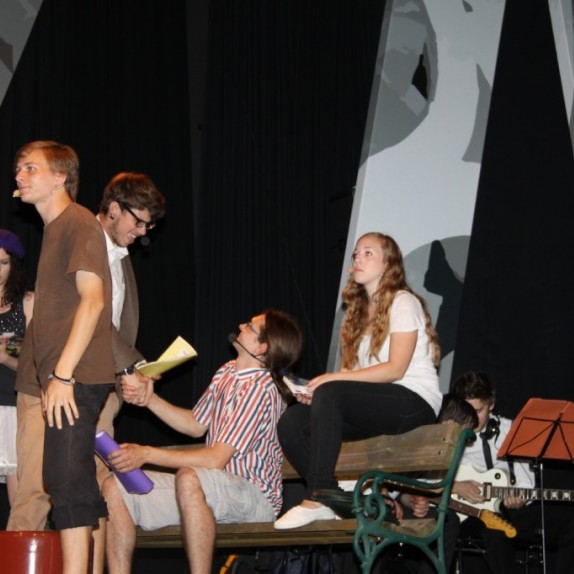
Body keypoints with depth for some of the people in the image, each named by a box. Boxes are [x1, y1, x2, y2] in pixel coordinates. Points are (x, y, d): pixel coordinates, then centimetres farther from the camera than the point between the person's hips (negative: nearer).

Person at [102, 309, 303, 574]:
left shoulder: (261, 389, -20)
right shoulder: (226, 373, 8)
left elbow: (217, 459, -23)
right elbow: (196, 425, 21)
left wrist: (147, 454, -22)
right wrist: (149, 399, 8)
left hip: (254, 495, -9)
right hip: (214, 487, 9)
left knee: (189, 479, -41)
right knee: (114, 488, -3)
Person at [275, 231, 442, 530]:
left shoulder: (403, 302, -2)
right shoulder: (359, 309, 20)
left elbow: (395, 369, -14)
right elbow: (353, 370, 12)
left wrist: (333, 379, -19)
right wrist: (315, 390, -8)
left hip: (415, 402, -7)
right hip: (375, 403, 7)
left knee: (329, 393, -33)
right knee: (291, 421, -16)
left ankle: (316, 501, -34)